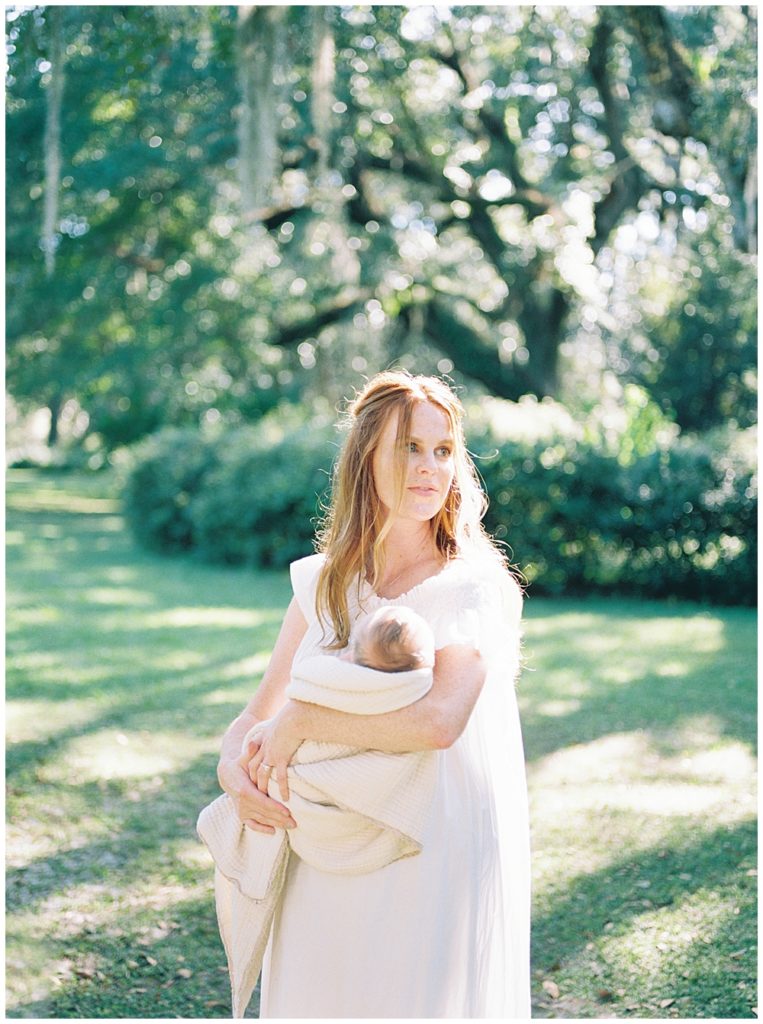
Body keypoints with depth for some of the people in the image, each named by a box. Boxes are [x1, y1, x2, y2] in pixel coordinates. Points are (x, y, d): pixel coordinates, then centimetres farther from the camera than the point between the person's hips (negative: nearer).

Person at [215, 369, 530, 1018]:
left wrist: (300, 723, -20)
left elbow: (438, 721, -28)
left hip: (438, 859, -4)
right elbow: (255, 718, 8)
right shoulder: (322, 582, 4)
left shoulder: (472, 588, -11)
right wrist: (234, 772, -13)